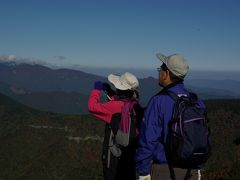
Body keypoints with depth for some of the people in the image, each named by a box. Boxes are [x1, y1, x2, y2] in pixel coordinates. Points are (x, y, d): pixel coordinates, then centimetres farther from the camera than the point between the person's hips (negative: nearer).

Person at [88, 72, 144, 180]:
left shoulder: (116, 106, -23)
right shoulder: (135, 105, 0)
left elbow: (92, 106, -17)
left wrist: (97, 89, -2)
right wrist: (110, 92, 10)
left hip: (115, 156, -7)